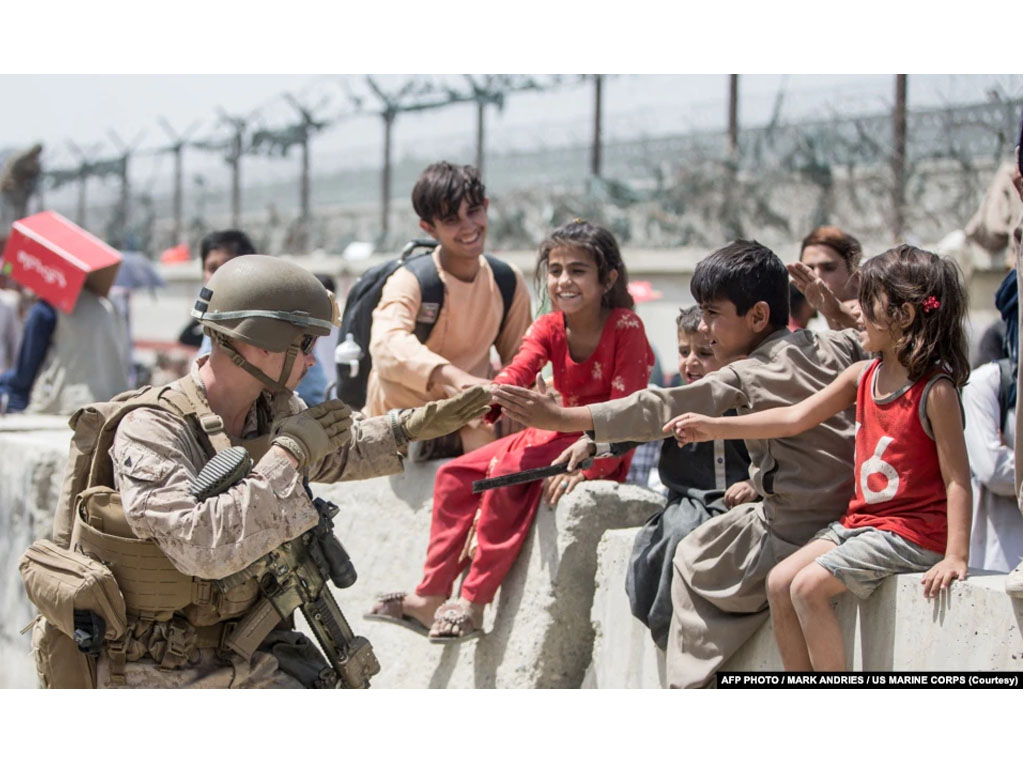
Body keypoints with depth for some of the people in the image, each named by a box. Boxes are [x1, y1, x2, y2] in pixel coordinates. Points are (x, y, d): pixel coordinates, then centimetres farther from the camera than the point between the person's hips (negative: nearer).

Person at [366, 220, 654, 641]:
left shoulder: (626, 327, -17)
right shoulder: (548, 328, 1)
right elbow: (517, 375, -17)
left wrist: (587, 466, -33)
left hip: (605, 450, -8)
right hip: (554, 434, 8)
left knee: (507, 472, -28)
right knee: (455, 475, -2)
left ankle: (473, 604, -23)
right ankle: (430, 598, 0)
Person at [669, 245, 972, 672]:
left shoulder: (935, 390, -16)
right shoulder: (863, 376, 7)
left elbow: (957, 480, -17)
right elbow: (795, 419, 11)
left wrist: (956, 558, -25)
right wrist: (714, 428, 7)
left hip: (911, 532, -8)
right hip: (861, 521, 9)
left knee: (808, 585, -20)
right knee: (780, 582, -1)